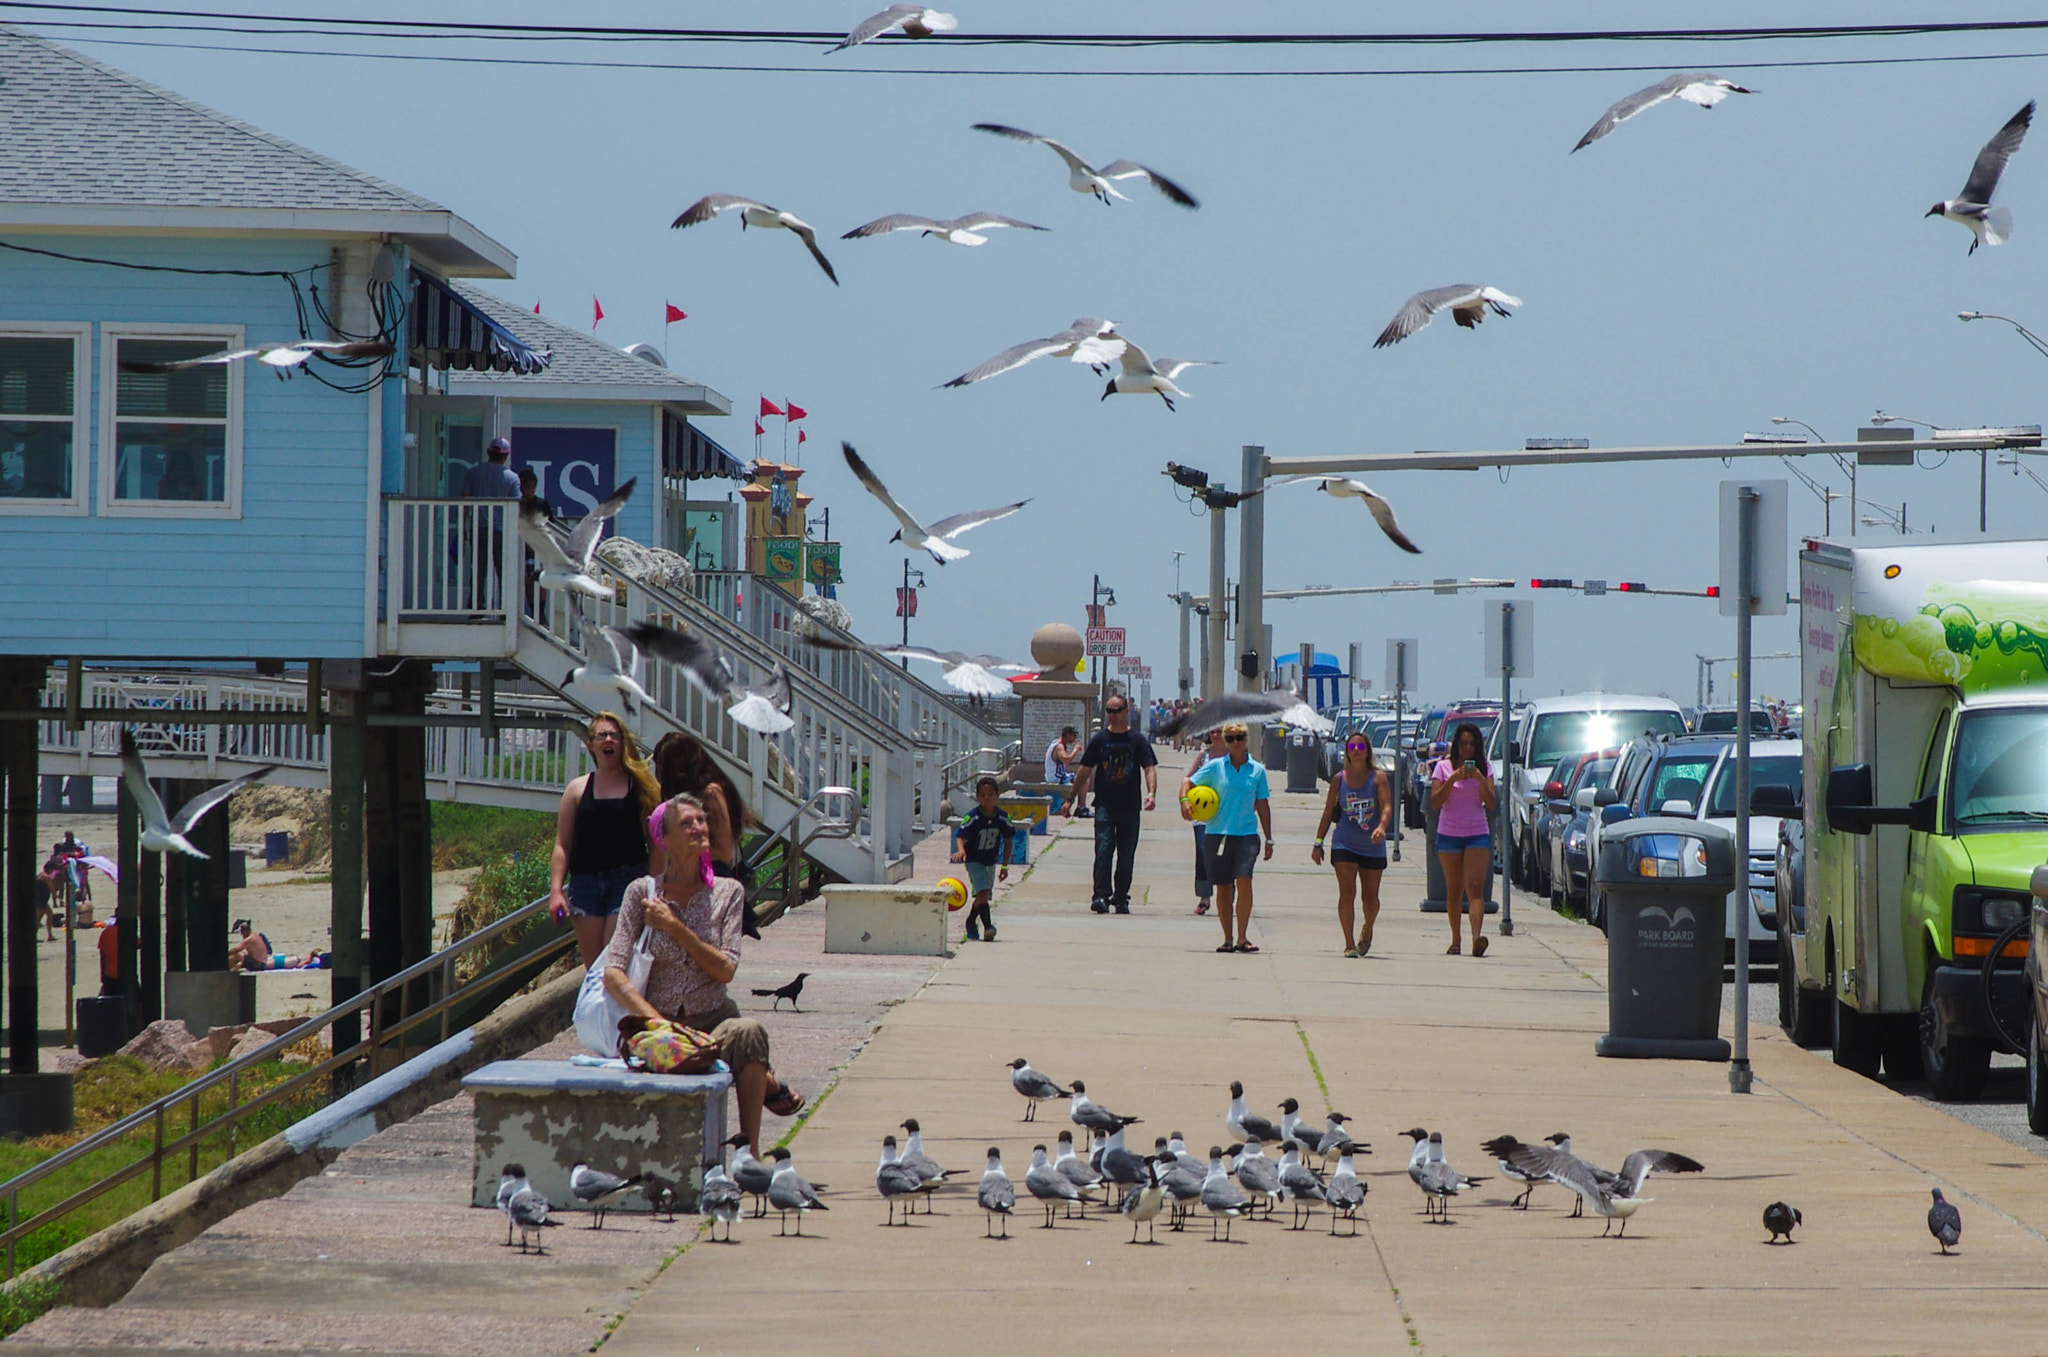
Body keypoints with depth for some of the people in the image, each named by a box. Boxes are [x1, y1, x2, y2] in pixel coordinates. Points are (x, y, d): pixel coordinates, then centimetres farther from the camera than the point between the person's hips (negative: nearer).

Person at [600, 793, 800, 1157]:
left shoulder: (728, 893, 5)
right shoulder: (643, 892, 0)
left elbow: (726, 971, -6)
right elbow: (613, 975, -9)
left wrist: (675, 928, -13)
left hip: (714, 1019, 1)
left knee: (748, 1032, -37)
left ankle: (750, 1152, -28)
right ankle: (763, 1081, -2)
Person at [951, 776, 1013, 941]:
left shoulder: (1002, 817, -9)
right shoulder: (973, 817, -21)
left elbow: (1007, 841, 3)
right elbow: (961, 836, -28)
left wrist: (1004, 866, 5)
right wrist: (961, 850, -52)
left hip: (991, 860, 5)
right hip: (973, 859, -5)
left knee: (984, 895, 13)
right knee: (982, 891, -21)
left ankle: (971, 923, 35)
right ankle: (988, 926, -26)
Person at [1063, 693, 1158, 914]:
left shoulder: (1138, 741, 4)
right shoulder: (1100, 739, 7)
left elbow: (1150, 769, -2)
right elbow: (1085, 771, 12)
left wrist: (1151, 793, -20)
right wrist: (1072, 798, 12)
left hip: (1130, 807, 0)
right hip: (1105, 805, 0)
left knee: (1126, 855, 5)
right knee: (1103, 848, -14)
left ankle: (1121, 898, 13)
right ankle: (1101, 895, -19)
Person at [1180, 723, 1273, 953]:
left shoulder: (1257, 770, 8)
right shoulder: (1215, 767, 5)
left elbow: (1262, 805, 14)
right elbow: (1189, 782, 6)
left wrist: (1269, 839, 15)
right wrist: (1184, 801, -16)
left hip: (1247, 833, -1)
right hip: (1218, 833, 1)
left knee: (1244, 880, -17)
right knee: (1223, 887, 6)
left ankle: (1242, 938, -15)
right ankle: (1228, 938, 16)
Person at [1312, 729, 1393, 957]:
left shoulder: (1378, 777, -4)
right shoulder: (1339, 779, 2)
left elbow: (1387, 806, -16)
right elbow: (1328, 813, 8)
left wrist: (1381, 827, -35)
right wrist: (1318, 843, 5)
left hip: (1373, 847, 0)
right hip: (1344, 845, 0)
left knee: (1370, 898, 8)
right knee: (1347, 892, -13)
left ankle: (1367, 931, 38)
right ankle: (1349, 943, -9)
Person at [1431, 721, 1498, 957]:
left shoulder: (1484, 768, 6)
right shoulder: (1443, 767, 4)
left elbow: (1491, 804, 0)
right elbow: (1435, 802, -5)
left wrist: (1481, 780, -15)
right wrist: (1453, 779, -16)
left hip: (1477, 833, 0)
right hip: (1449, 833, 0)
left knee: (1475, 887, -14)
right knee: (1454, 890, 4)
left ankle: (1476, 937, -29)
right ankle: (1456, 940, 12)